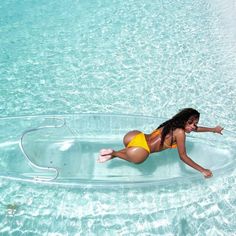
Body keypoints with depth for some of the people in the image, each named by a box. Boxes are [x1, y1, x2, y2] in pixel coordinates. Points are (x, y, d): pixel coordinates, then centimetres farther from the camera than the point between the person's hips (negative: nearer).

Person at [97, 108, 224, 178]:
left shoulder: (175, 124, 16)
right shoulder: (180, 133, -9)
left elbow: (195, 128, 34)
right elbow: (183, 157, -4)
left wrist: (213, 129, 45)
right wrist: (202, 170, -1)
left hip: (139, 136, 8)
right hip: (139, 150, -8)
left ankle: (113, 153, 20)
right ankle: (114, 153, 13)